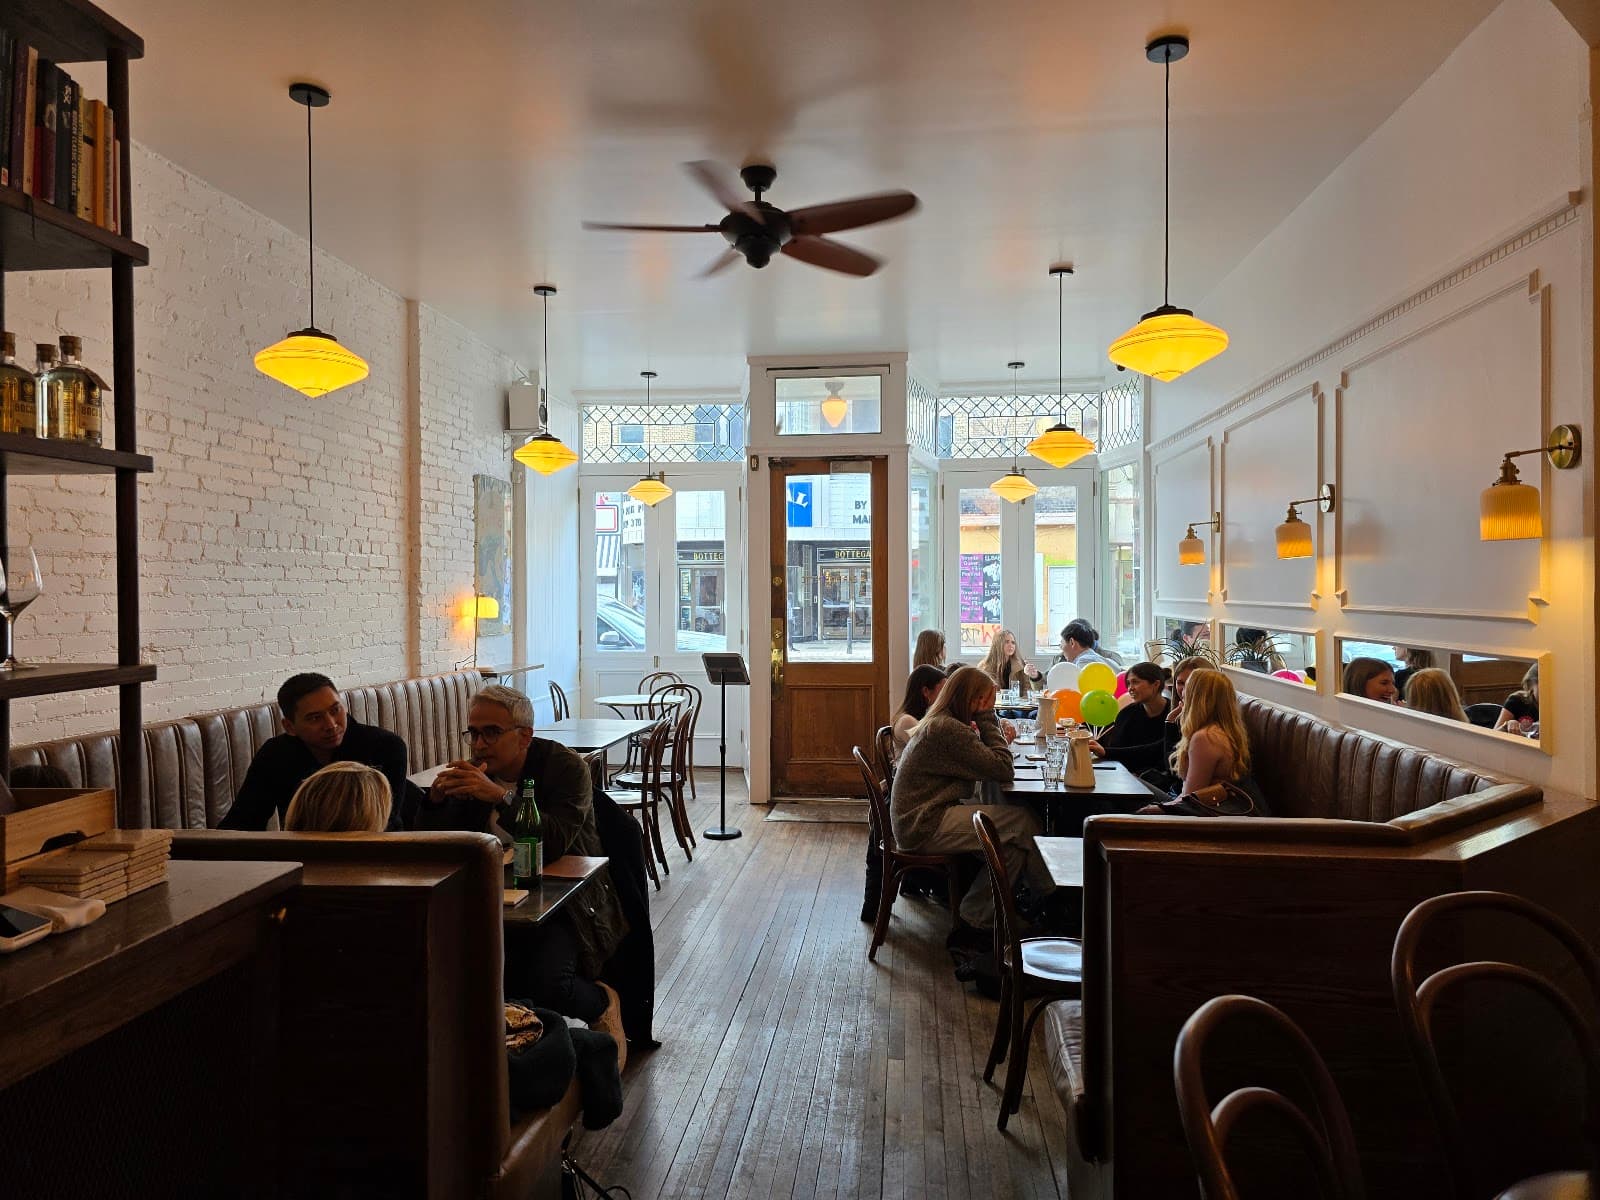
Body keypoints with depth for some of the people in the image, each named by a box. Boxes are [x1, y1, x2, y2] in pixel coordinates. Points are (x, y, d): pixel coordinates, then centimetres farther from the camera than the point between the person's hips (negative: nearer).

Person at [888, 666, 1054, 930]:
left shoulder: (940, 723, 14)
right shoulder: (948, 729, -19)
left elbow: (986, 761, 15)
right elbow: (1003, 770, -17)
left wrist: (989, 724, 3)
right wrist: (987, 719, -10)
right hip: (924, 827, -10)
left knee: (1017, 818, 4)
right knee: (1021, 823, -13)